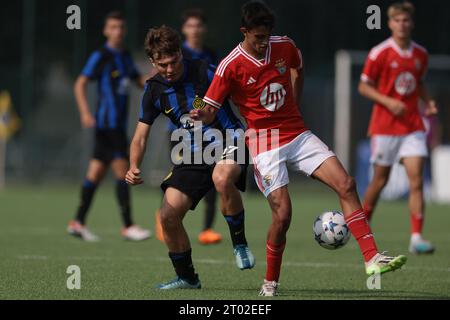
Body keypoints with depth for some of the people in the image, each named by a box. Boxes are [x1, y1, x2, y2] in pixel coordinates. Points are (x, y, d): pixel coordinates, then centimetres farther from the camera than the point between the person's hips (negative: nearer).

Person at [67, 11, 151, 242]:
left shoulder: (125, 56, 16)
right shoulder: (101, 57, -8)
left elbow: (140, 81, 23)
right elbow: (80, 84, -11)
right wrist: (85, 112, -23)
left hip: (118, 123, 8)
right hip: (107, 122, -8)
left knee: (96, 173, 10)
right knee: (122, 169, -11)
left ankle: (78, 222, 14)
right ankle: (128, 226, -10)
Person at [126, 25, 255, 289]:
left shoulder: (205, 72, -13)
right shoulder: (154, 90, 0)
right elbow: (141, 136, 4)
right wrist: (134, 168, -14)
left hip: (229, 142, -5)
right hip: (192, 155, 5)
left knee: (222, 178, -39)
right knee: (169, 215, -7)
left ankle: (240, 243, -17)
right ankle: (187, 278, 15)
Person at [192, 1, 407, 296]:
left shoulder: (285, 47, -1)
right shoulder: (231, 66, -14)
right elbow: (211, 110, -10)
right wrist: (202, 115, -34)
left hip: (298, 135, 5)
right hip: (265, 144, -5)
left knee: (346, 185, -10)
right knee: (282, 213, -15)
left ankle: (373, 258, -10)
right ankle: (270, 283, 6)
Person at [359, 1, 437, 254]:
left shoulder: (421, 54, 6)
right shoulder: (380, 53, -7)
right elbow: (364, 86, -4)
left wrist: (429, 102, 3)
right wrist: (389, 102, -17)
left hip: (413, 125, 3)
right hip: (384, 126, -3)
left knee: (416, 180, -10)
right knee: (380, 179, 7)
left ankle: (416, 238, -13)